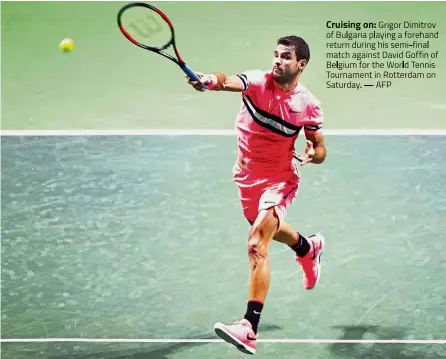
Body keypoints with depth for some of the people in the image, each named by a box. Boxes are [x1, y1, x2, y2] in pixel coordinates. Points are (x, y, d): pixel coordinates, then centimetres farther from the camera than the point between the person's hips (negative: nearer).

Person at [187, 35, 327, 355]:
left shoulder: (309, 105, -13)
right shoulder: (256, 81, -15)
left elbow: (320, 149, 1)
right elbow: (229, 82, -39)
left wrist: (313, 154, -24)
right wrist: (210, 81, -62)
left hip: (279, 179, -4)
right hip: (247, 176, 5)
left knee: (257, 247, -22)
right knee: (267, 230, 29)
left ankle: (249, 329, -24)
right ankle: (309, 248, 65)